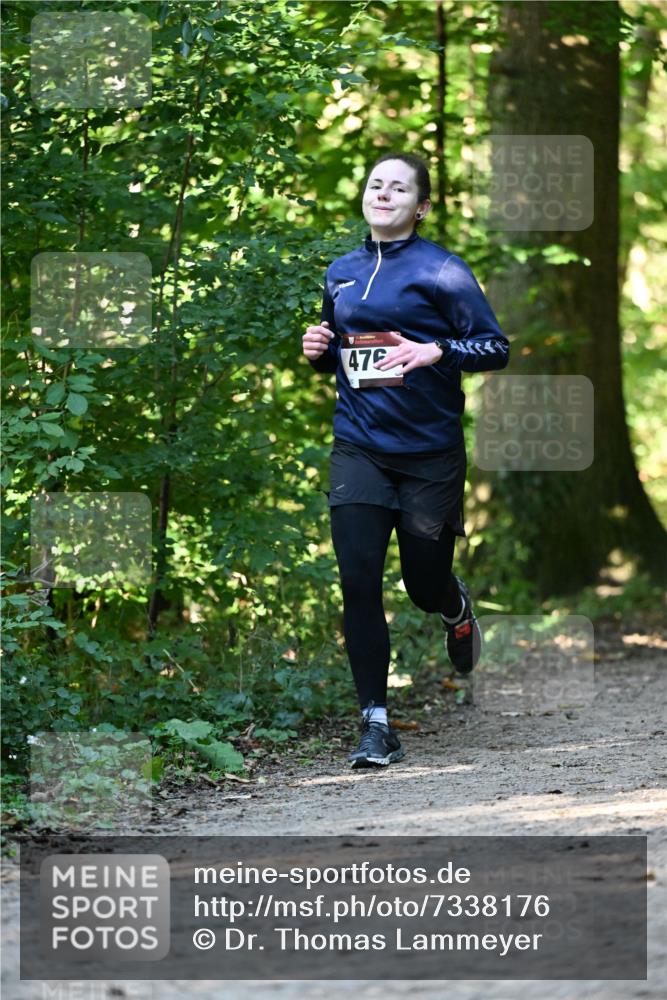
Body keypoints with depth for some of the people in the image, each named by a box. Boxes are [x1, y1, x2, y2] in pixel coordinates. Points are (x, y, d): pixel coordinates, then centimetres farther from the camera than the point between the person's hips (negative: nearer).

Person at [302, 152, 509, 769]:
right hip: (359, 448, 3)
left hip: (429, 449, -3)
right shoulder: (341, 273, 11)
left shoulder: (441, 271, -5)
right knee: (359, 584, -9)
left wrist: (435, 351, -23)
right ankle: (377, 726, -4)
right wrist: (319, 351, 3)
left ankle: (457, 609, 45)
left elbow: (496, 347, -7)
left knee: (426, 585, 5)